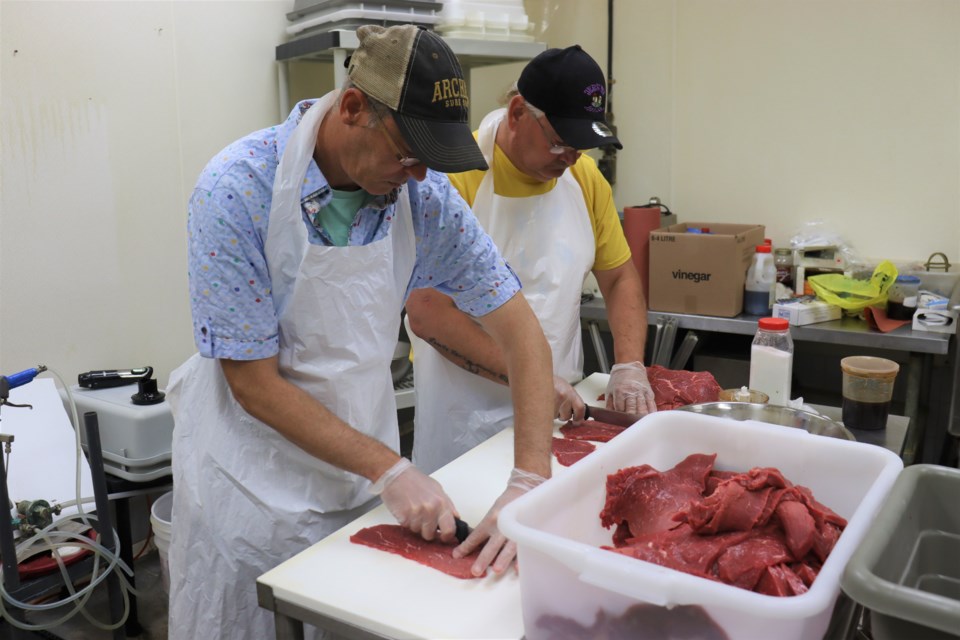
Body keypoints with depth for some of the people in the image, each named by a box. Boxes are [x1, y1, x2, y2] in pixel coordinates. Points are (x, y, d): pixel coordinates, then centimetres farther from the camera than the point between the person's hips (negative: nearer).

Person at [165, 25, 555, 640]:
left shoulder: (425, 196, -12)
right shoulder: (236, 192, -23)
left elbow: (521, 332, -10)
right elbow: (253, 383, -20)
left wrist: (528, 484, -21)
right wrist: (390, 471, -22)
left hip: (367, 471, 4)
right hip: (253, 485, -3)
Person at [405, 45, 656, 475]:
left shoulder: (585, 176, 1)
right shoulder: (455, 175, -18)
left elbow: (620, 278, 9)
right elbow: (426, 313, -22)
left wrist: (629, 366, -6)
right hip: (467, 412, -5)